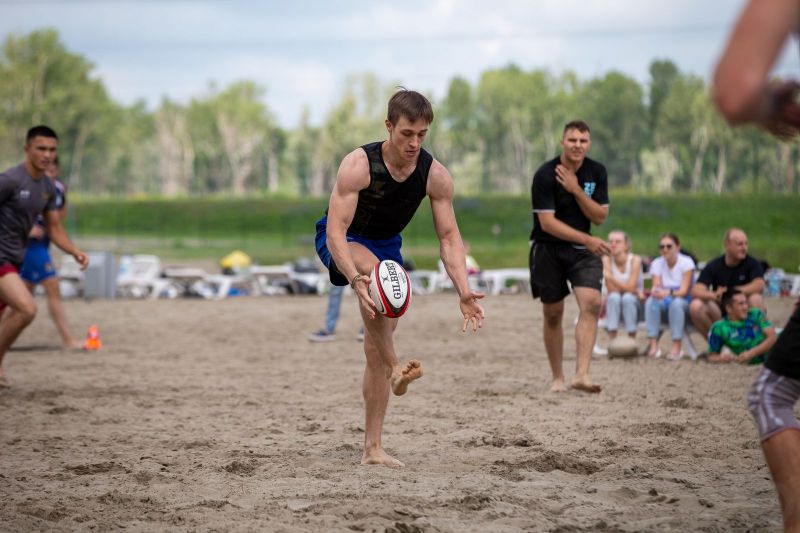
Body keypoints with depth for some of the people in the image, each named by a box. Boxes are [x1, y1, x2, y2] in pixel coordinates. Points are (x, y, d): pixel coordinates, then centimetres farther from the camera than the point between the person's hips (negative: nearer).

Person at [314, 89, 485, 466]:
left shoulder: (435, 176, -17)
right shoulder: (358, 165, -30)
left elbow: (449, 237, -13)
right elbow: (336, 230, -34)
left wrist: (464, 291, -27)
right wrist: (355, 279, -50)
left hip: (387, 244, 4)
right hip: (342, 241, -4)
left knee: (379, 343, 0)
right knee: (373, 269, -41)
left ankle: (372, 448, 4)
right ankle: (396, 368, -38)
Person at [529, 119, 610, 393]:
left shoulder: (597, 172, 1)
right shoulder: (545, 175, -13)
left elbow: (600, 217, -2)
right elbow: (547, 222, -17)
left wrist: (576, 190, -16)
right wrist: (586, 239, -21)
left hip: (583, 249, 2)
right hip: (548, 249, -2)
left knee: (591, 304, -19)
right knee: (553, 314, 4)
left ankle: (581, 374, -25)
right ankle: (557, 378, 18)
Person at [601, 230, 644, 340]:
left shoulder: (634, 260, -15)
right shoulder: (607, 259, -11)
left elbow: (630, 288, -22)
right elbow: (611, 290, -14)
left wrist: (610, 277, -34)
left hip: (633, 303, -1)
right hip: (613, 304, 1)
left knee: (627, 298, -33)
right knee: (614, 297, -31)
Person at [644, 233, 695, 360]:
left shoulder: (686, 262, -10)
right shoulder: (657, 264, 1)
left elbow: (684, 290, -19)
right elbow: (656, 287, -9)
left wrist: (669, 293, -40)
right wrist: (655, 291, -35)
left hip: (684, 302, -3)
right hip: (665, 303, 3)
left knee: (676, 303, -37)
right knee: (651, 301, -29)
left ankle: (676, 347, -38)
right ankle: (653, 345, -34)